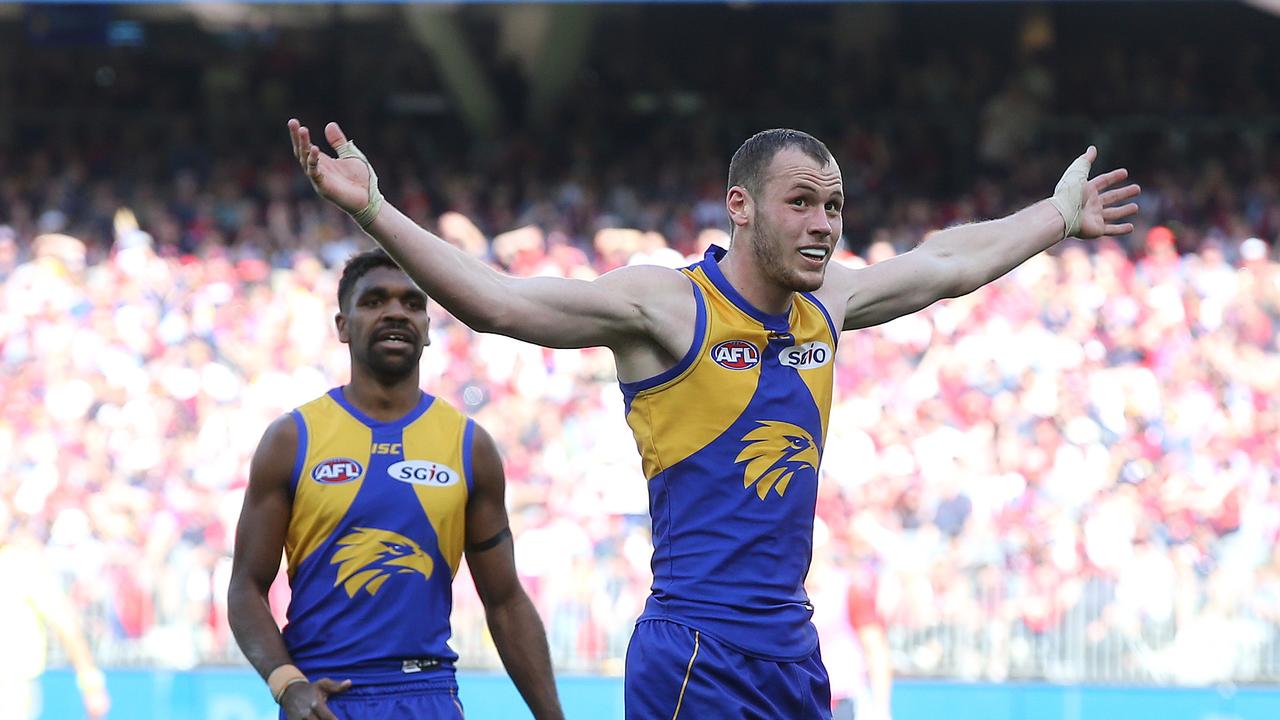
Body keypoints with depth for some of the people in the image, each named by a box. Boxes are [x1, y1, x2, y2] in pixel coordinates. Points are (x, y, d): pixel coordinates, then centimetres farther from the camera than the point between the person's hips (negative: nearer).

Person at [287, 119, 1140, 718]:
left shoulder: (825, 307, 12)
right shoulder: (665, 306, -9)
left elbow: (949, 263, 29)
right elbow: (494, 299, -18)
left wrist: (1060, 216, 40)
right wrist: (374, 211, -28)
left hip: (792, 649, 7)